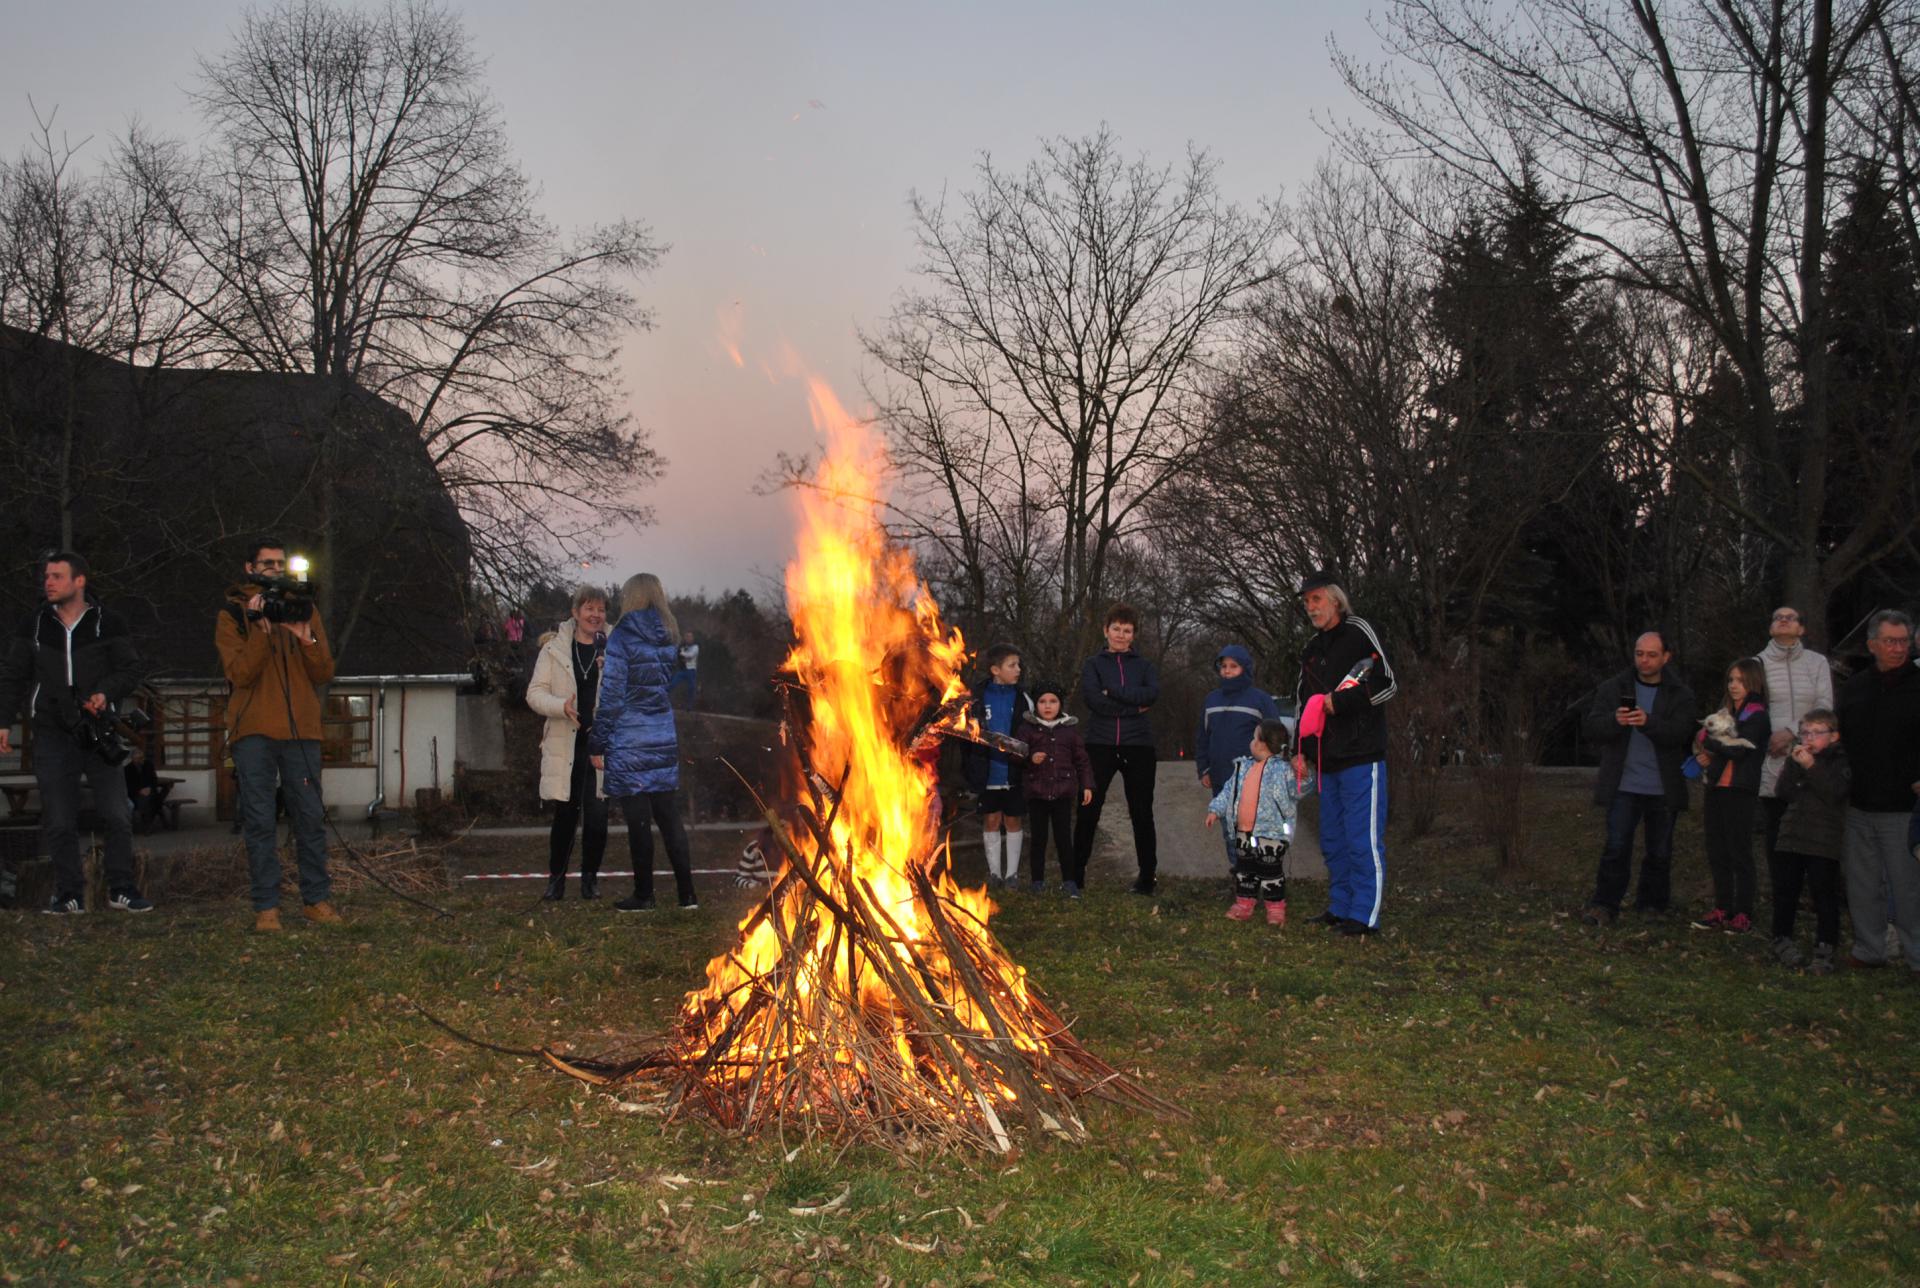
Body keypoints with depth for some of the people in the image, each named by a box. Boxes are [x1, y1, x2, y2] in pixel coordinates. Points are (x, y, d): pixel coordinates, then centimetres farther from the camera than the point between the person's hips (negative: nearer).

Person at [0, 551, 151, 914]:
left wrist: (106, 692, -17)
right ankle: (69, 894, 11)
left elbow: (129, 670, 2)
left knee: (116, 814, -4)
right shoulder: (35, 623, 8)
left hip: (98, 731, -2)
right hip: (52, 734, 2)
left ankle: (121, 888, 8)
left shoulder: (107, 622, 1)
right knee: (59, 821, 2)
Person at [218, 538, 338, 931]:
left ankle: (316, 898, 10)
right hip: (254, 732, -2)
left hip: (301, 730, 2)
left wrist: (306, 638, -11)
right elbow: (239, 674, -6)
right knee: (259, 821, -2)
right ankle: (266, 906, 1)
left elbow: (325, 673, 7)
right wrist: (261, 630, -16)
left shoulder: (303, 610, 15)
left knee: (310, 817, 2)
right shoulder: (232, 615, 7)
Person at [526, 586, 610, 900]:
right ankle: (556, 877, 22)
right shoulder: (555, 648, 3)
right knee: (565, 815, 6)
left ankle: (590, 876, 17)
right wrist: (561, 707, -17)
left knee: (597, 816, -2)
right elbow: (535, 692, 0)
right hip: (565, 744, 0)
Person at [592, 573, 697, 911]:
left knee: (638, 821, 3)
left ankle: (643, 894, 12)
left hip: (629, 744, -6)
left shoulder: (622, 637, -10)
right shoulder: (666, 638, 8)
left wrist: (598, 744, -6)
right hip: (664, 741, 6)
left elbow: (612, 696, -12)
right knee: (669, 817, 10)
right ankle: (687, 893, 11)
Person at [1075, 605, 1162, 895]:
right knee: (1088, 812, 0)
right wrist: (1134, 706, -12)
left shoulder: (1145, 666, 11)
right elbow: (1092, 697, -11)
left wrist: (1112, 690, -14)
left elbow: (1152, 693, -10)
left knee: (1142, 814, 6)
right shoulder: (1093, 664, 8)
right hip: (1100, 745, -1)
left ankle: (1147, 877, 14)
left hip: (1138, 746, 1)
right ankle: (1076, 874, 10)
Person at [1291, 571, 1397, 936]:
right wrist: (1300, 751, 17)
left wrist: (1340, 702, -15)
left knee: (1363, 839, -7)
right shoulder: (1311, 650, 19)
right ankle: (1340, 908, 20)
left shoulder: (1358, 633, -4)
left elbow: (1387, 684, -11)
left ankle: (1365, 915, -5)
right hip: (1327, 760, 8)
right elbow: (1302, 703, 24)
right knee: (1333, 839, 12)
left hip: (1361, 755, -8)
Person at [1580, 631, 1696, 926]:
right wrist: (1615, 720, -26)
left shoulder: (1681, 695, 2)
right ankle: (1604, 906, -5)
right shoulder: (1613, 688, 3)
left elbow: (1680, 733, -14)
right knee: (1616, 848, -8)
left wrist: (1649, 722, -33)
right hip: (1623, 785, -1)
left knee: (1659, 852, 11)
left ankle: (1652, 907, 23)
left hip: (1663, 789, 1)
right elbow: (1590, 728, -4)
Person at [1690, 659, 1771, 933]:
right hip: (1716, 788, 7)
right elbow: (1702, 742, 18)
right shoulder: (1726, 713, 16)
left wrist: (1707, 740, -7)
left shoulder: (1757, 716, -6)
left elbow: (1739, 749, -17)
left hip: (1740, 792, -7)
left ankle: (1743, 914, 5)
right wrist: (1705, 756, -2)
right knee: (1717, 854, 9)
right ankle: (1722, 910, 16)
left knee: (1739, 854, -1)